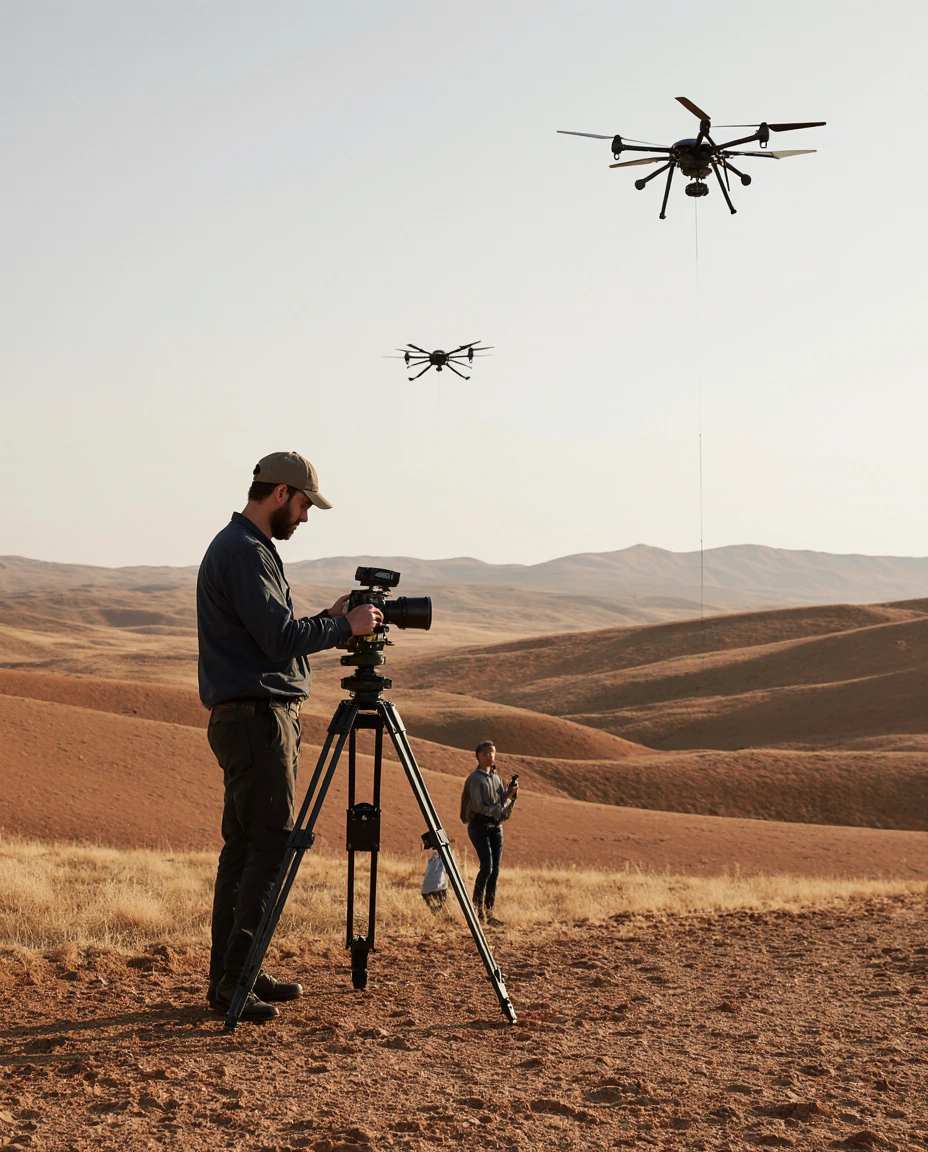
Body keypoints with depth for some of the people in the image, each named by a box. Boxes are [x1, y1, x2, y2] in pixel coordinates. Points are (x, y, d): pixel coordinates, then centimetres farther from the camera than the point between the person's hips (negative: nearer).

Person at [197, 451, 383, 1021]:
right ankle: (234, 980, -8)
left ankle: (232, 974, 17)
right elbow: (279, 638, -21)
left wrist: (329, 619, 10)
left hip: (252, 718, 11)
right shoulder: (244, 552, -14)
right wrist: (345, 627, -10)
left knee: (245, 847, 12)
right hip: (257, 716, -11)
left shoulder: (246, 547, 20)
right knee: (271, 846, -10)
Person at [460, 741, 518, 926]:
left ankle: (489, 913, 5)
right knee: (487, 867, -19)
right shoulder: (475, 779, -5)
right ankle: (477, 909, -8)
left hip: (496, 827, 7)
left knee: (495, 870, 1)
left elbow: (505, 811, 14)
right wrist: (499, 809, -15)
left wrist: (511, 796, -2)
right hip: (479, 825, -7)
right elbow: (480, 806, -14)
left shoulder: (496, 778, 16)